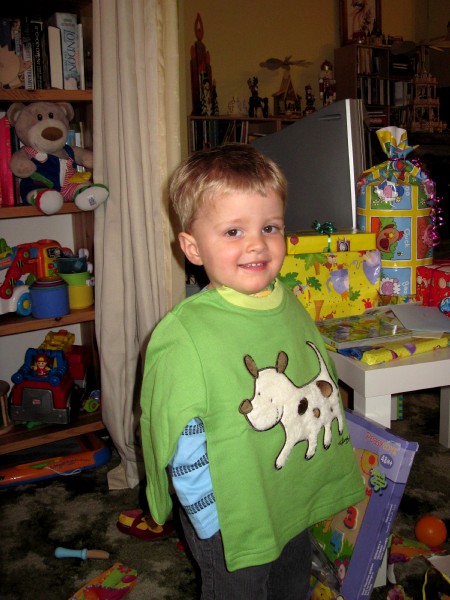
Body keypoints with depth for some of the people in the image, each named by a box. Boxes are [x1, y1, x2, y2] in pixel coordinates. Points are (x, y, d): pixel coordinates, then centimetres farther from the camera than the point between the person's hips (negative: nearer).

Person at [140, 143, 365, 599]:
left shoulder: (291, 306, -4)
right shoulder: (183, 335, -26)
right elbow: (183, 450, -20)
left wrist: (337, 481, 13)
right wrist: (217, 528, -16)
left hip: (296, 508, 7)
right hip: (232, 527, -6)